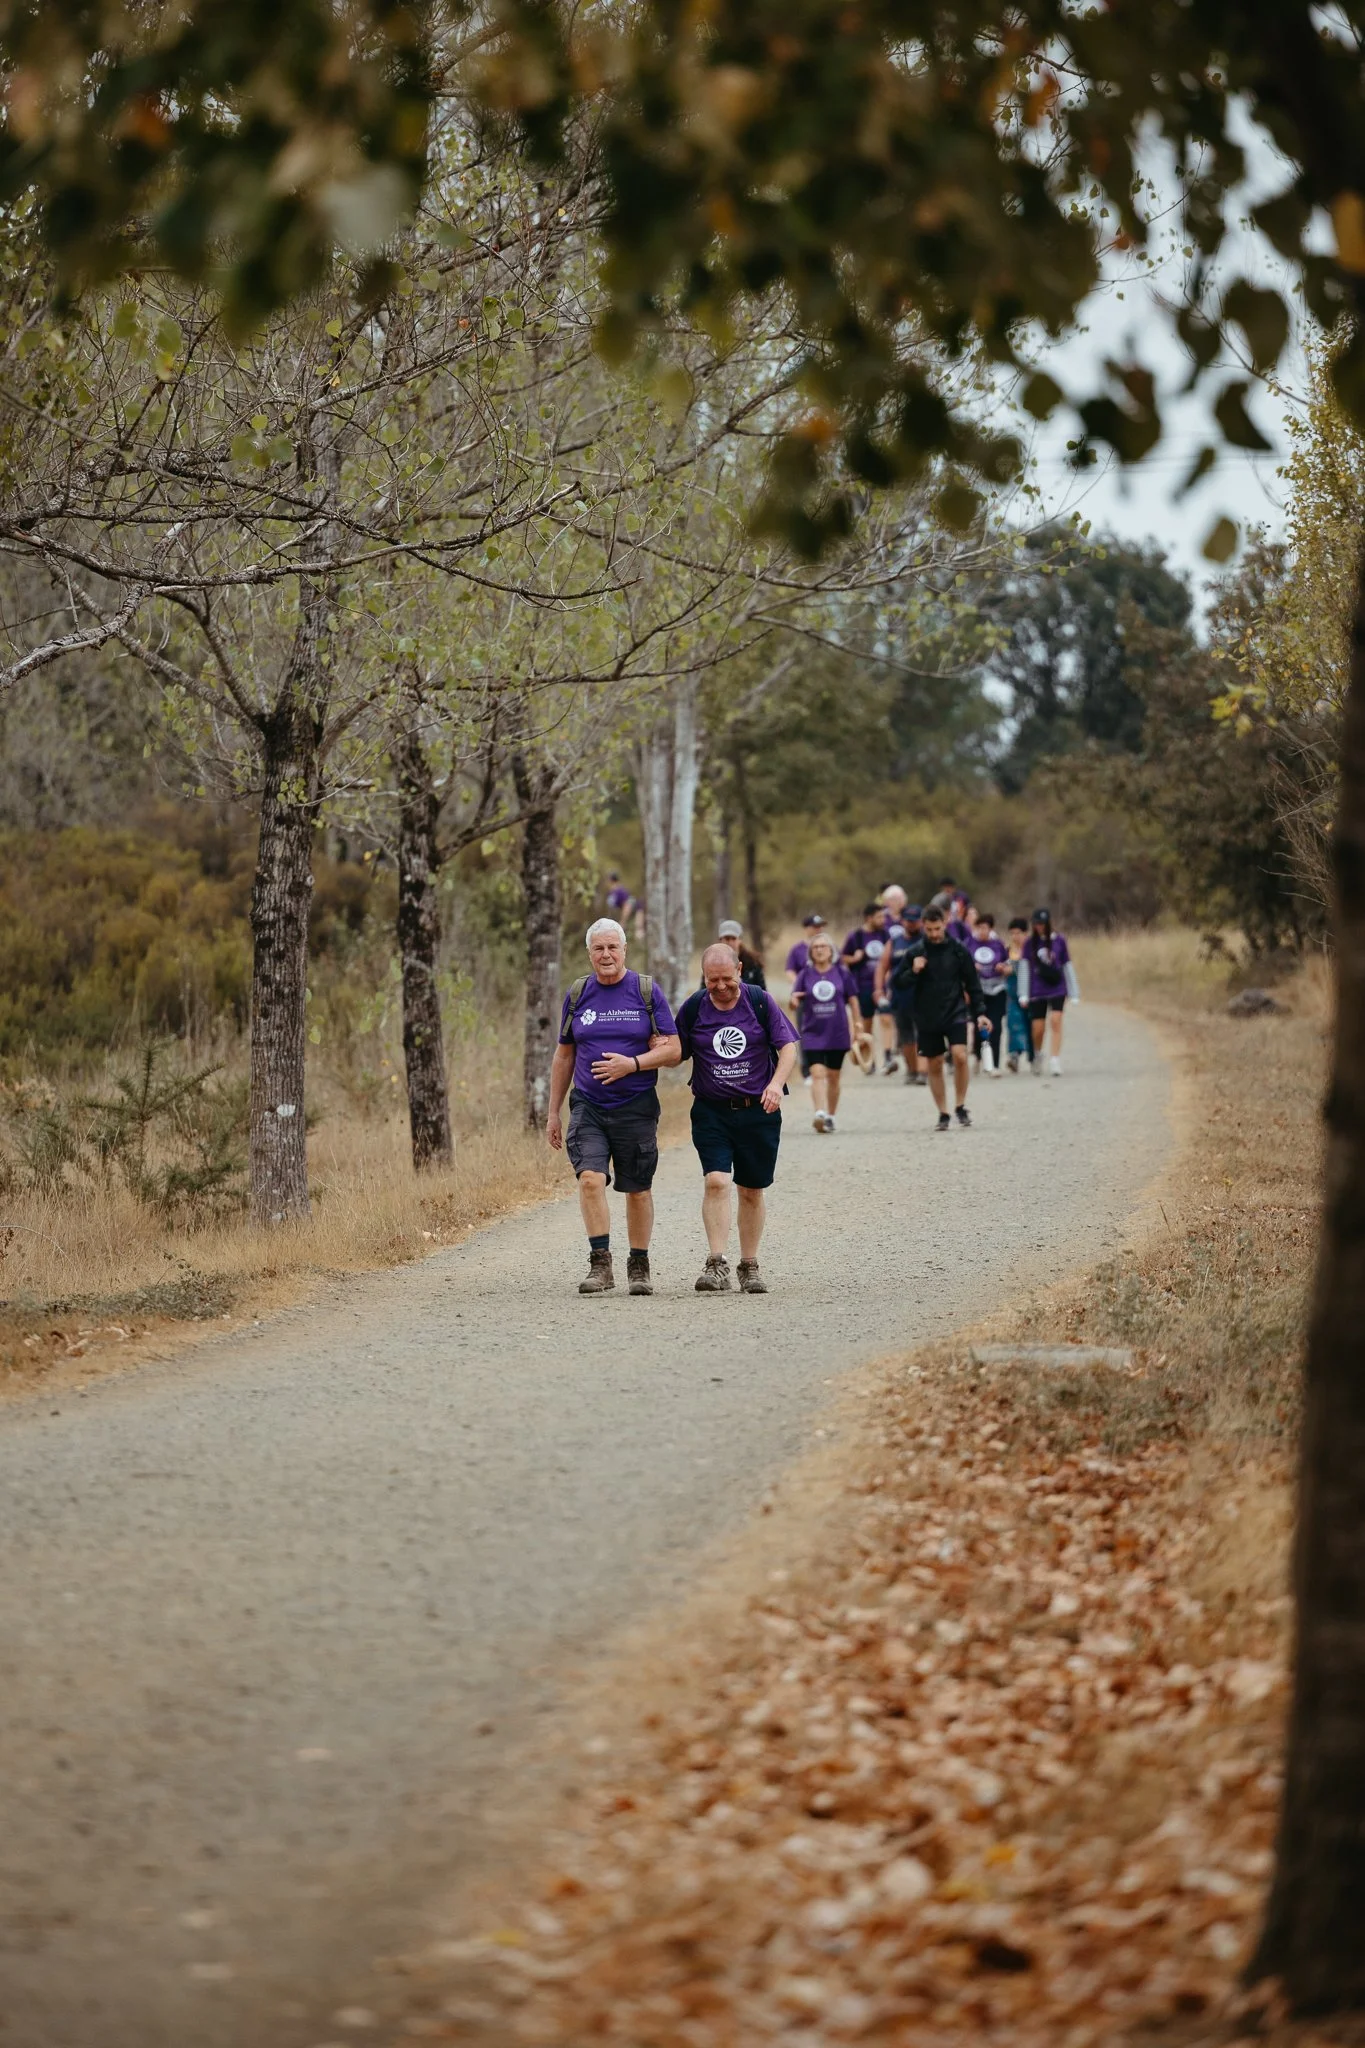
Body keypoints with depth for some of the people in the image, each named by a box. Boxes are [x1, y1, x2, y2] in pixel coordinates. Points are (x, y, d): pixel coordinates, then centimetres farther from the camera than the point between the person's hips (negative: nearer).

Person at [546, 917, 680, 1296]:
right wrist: (554, 1112, 15)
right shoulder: (577, 995, 7)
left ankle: (639, 1266, 22)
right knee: (590, 1179, -18)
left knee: (637, 1190, 7)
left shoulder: (647, 992, 0)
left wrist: (632, 1064, -19)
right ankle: (600, 1264, -16)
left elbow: (672, 1051, -3)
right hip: (588, 1106, 1)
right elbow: (564, 1056, 15)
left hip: (636, 1108, -1)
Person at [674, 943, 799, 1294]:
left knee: (752, 1191, 8)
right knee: (716, 1181, -17)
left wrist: (776, 1083, -20)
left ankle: (749, 1267, 20)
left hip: (758, 1110, 0)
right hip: (711, 1110, 0)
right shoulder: (693, 1009, 2)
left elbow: (788, 1046, -3)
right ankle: (716, 1265, -20)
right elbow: (676, 1054, 10)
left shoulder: (760, 1002, -2)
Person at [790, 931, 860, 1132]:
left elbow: (852, 999, 9)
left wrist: (855, 1023, 9)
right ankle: (820, 1114, -27)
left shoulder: (841, 973, 2)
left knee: (833, 1076, 9)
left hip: (837, 1033, 1)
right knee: (817, 1073, -15)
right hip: (813, 1033, -1)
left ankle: (830, 1116, 21)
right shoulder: (805, 974, 3)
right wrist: (795, 999, -20)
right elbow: (796, 999, 4)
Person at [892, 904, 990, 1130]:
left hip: (955, 1012, -1)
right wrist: (913, 972, -17)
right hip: (927, 1017, 1)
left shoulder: (958, 950, -1)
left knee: (960, 1056, -18)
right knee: (934, 1065, 5)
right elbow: (898, 982, 2)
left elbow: (972, 984, 6)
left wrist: (979, 1013, 1)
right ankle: (943, 1113, 16)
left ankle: (960, 1106, -2)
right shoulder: (915, 952, -1)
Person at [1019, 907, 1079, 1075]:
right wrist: (1024, 994, 0)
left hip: (1057, 990, -1)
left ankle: (1056, 1060, -19)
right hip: (1037, 991, 1)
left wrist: (1074, 994, 7)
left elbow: (1068, 967, 7)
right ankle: (1037, 1055, 31)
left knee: (1055, 1020, -19)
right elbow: (1024, 968, 4)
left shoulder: (1059, 940, 2)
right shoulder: (1030, 943, 3)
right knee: (1038, 1028, 1)